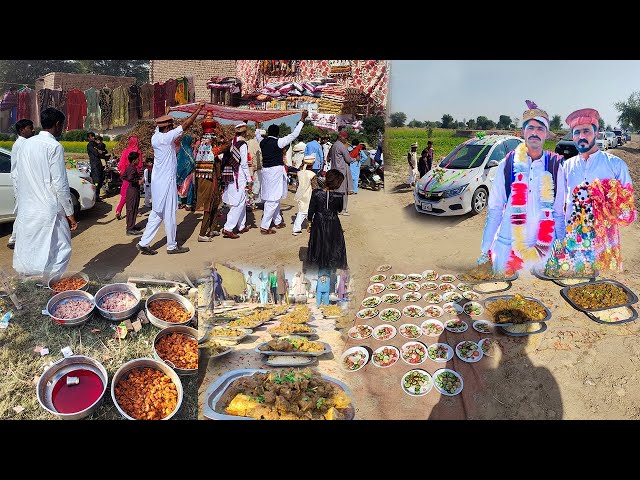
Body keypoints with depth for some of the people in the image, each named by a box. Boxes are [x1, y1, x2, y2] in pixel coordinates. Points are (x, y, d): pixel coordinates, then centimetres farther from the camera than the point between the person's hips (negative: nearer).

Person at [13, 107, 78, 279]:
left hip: (25, 212, 8)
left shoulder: (26, 144, 10)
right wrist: (70, 213, -8)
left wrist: (23, 203, 21)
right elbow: (60, 184, -14)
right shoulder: (54, 147, -11)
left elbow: (18, 180, 14)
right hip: (49, 212, -8)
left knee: (26, 254, 13)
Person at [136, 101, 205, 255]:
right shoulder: (166, 137, -16)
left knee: (157, 213, 14)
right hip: (166, 182, -9)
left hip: (158, 181, 9)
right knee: (169, 214, 1)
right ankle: (172, 246, 11)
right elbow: (185, 124, -15)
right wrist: (198, 109, -8)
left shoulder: (156, 137, 7)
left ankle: (144, 243, 14)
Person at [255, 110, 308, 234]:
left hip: (265, 171, 8)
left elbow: (257, 136, 29)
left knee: (275, 198, 20)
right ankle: (264, 227, -5)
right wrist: (302, 119, -6)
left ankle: (278, 221, 32)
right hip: (276, 172, -8)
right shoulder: (278, 142, -12)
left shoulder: (263, 142, 5)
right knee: (272, 200, -5)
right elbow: (294, 135, -12)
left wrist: (257, 126, 49)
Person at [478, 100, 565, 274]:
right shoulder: (507, 165, 3)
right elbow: (494, 210, 3)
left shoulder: (555, 167, 4)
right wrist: (484, 250, 0)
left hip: (543, 250, 1)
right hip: (507, 247, 0)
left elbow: (559, 214, 7)